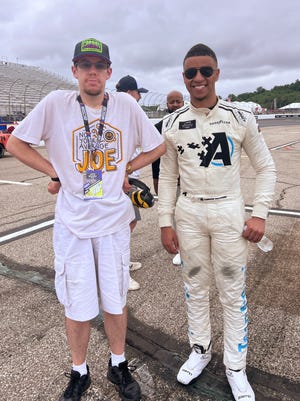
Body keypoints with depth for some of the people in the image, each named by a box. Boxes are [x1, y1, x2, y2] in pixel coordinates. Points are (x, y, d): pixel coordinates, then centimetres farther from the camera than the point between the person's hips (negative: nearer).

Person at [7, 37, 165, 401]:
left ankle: (118, 365, 39)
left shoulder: (127, 105, -1)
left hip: (114, 220, 1)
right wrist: (54, 172, -3)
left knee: (115, 301, 14)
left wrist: (125, 170, 1)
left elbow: (157, 146, 10)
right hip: (71, 223, -1)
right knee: (77, 306, 10)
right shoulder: (55, 103, -4)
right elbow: (15, 143, 4)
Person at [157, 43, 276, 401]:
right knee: (195, 286, 13)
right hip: (188, 213, 2)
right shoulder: (172, 125, 2)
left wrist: (259, 213, -6)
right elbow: (167, 177, 6)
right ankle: (200, 350, 34)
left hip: (229, 212, -1)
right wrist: (165, 222, 1)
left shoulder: (240, 119, -2)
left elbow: (265, 167, 4)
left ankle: (235, 366, 26)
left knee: (233, 291, 6)